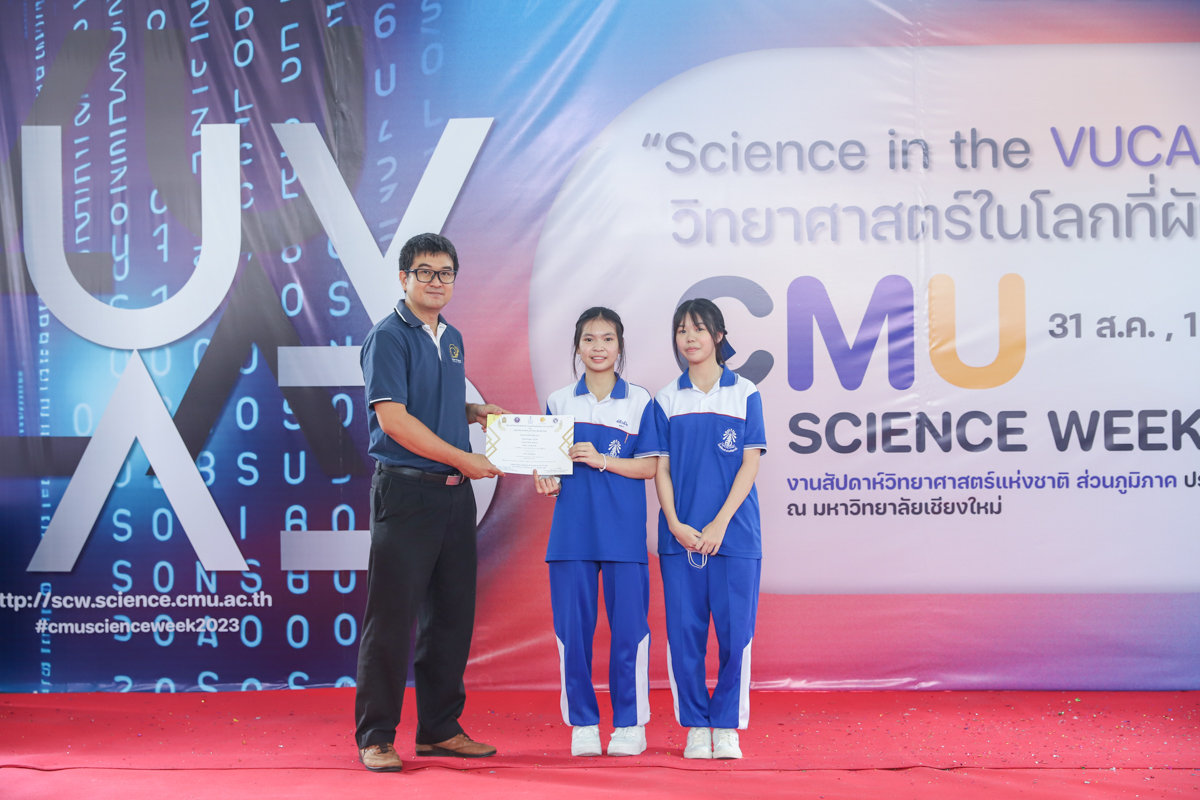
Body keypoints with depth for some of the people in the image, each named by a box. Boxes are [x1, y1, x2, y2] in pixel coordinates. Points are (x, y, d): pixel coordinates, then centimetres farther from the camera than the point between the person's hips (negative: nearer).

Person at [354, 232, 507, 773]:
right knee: (393, 615, -5)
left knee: (453, 614, 10)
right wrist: (464, 459, -13)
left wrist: (476, 413, 9)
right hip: (405, 490, -8)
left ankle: (440, 729, 21)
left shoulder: (453, 339, 17)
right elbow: (394, 419, -17)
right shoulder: (388, 337, -8)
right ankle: (375, 737, 4)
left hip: (454, 494, 8)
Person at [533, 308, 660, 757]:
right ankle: (583, 724, 14)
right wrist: (546, 482, -7)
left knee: (628, 626, -1)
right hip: (572, 530, 2)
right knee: (572, 627, 2)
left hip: (624, 531, -2)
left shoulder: (639, 401, 4)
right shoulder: (559, 401, 10)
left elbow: (648, 466, 0)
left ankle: (630, 724, 12)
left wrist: (602, 460, -13)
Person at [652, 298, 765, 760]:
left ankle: (727, 727, 11)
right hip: (681, 533, 2)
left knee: (735, 630, -1)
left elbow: (750, 464, -1)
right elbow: (660, 467, 7)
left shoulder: (745, 394, 3)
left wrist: (719, 524, -10)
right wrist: (675, 524, -7)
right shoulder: (667, 399, 9)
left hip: (734, 532, -1)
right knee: (684, 630, 2)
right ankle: (696, 727, 13)